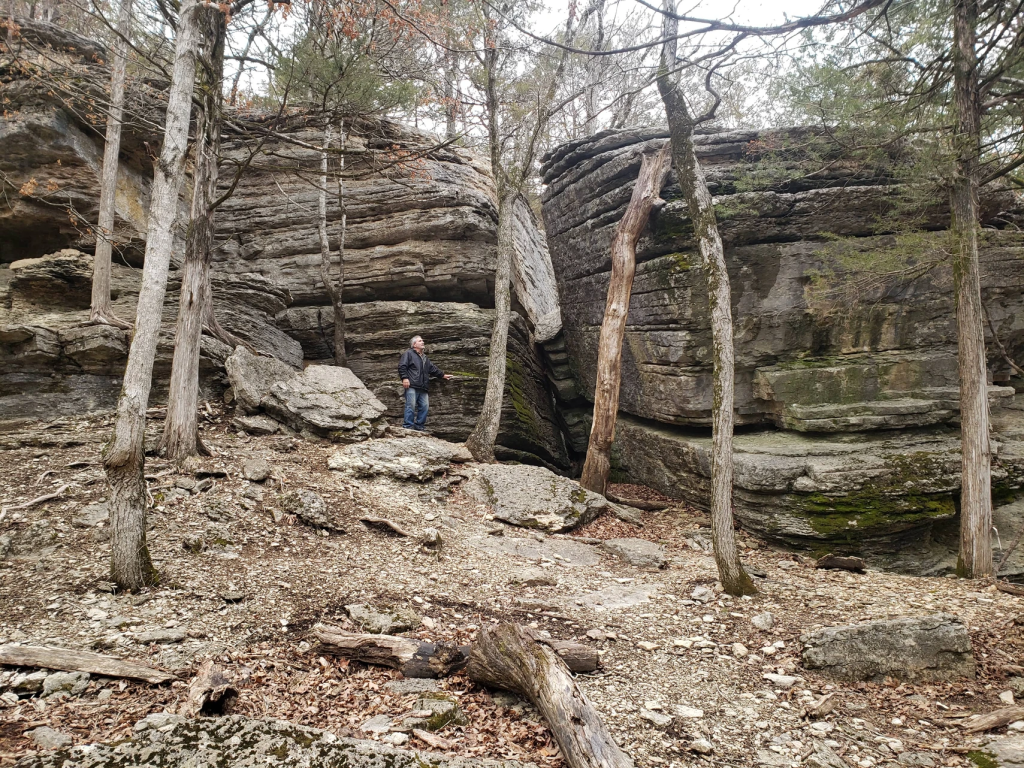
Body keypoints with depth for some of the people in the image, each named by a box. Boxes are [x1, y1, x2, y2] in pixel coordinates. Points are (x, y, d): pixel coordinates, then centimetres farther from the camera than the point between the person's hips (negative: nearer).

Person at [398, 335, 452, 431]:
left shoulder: (425, 358, 29)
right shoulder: (408, 353, 5)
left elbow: (433, 369, 33)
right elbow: (402, 366, -6)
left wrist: (443, 375, 28)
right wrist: (404, 378, -17)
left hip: (423, 387, 8)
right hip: (412, 386, -8)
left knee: (425, 406, 2)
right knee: (411, 406, -13)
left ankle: (419, 426, 10)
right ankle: (408, 427, -11)